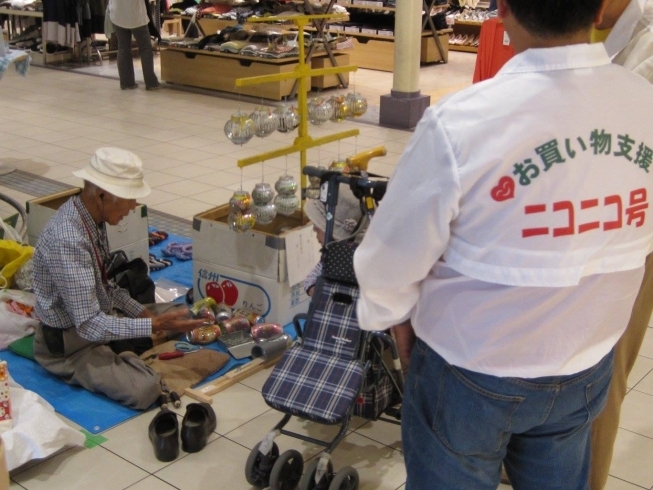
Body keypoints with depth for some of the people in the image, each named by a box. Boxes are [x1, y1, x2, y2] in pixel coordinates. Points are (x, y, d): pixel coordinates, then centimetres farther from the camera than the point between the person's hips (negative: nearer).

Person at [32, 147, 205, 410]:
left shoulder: (91, 216, -5)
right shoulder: (67, 241, -33)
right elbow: (90, 326, -33)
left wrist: (143, 313, 1)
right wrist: (156, 324, -33)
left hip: (99, 318, 9)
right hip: (70, 343, -9)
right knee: (145, 389, -24)